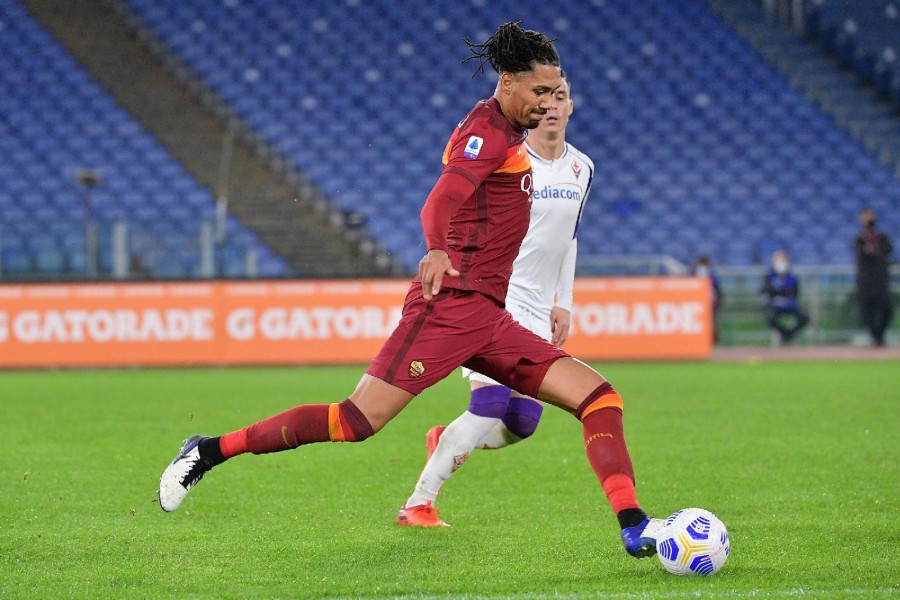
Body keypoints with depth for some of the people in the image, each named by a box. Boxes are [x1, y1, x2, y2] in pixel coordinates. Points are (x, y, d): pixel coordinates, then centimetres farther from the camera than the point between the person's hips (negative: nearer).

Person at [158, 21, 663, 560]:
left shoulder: (507, 136, 21)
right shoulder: (488, 131, -8)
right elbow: (440, 203, -22)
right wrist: (437, 252, -35)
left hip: (487, 315, 10)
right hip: (453, 301, -10)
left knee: (598, 396, -2)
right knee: (360, 421, -15)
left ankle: (635, 527, -10)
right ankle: (210, 451, -4)